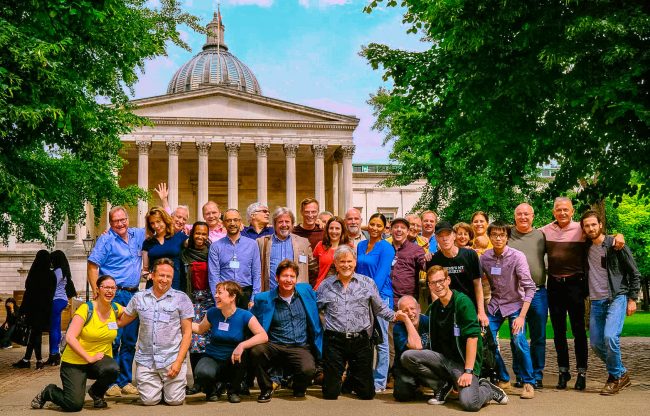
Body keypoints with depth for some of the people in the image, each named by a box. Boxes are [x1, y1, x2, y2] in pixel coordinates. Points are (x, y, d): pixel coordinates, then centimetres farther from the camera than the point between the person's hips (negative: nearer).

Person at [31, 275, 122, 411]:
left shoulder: (115, 309, 0)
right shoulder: (86, 309, -14)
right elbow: (70, 338, -20)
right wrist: (89, 358, -23)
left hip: (100, 360, 4)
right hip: (75, 362, -4)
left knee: (112, 369, -32)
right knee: (74, 405, -18)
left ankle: (96, 392, 2)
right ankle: (48, 392, 16)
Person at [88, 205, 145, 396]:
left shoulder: (137, 235, 12)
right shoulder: (106, 239, -5)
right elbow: (92, 266, -9)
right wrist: (97, 293, -14)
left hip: (133, 295, 6)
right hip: (114, 295, -6)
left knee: (130, 340, 10)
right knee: (113, 339, -6)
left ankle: (125, 381, 19)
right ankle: (110, 383, 1)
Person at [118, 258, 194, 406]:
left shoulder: (181, 298, 1)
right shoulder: (139, 298, 8)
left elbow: (187, 332, -1)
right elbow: (121, 322, 18)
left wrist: (178, 362, -9)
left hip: (172, 359, -2)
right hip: (145, 360, 2)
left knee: (175, 400, -6)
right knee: (149, 401, -4)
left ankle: (173, 384, 28)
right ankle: (157, 385, 29)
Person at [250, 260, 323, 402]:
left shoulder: (306, 291, 7)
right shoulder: (264, 299, 2)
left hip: (300, 348, 0)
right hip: (274, 347, 0)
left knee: (308, 369, -32)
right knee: (256, 350, -33)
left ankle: (298, 388, 8)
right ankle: (266, 389, -5)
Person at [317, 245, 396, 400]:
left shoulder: (367, 283, 6)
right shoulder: (325, 285, 7)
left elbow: (380, 308, 13)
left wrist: (395, 316, 3)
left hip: (360, 341, 1)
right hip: (334, 342, 0)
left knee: (367, 393, 6)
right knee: (330, 394, 1)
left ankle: (351, 379, 38)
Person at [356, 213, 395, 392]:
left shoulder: (386, 248, -6)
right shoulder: (361, 246, 13)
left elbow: (381, 275, -11)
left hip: (380, 297, -6)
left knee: (381, 341, -1)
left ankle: (379, 382, 6)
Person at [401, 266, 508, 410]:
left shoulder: (462, 301, -11)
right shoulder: (433, 308, 10)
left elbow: (472, 337, -17)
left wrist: (468, 371, -22)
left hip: (464, 361, -6)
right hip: (443, 357, 6)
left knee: (469, 403, -29)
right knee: (407, 357, -18)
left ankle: (487, 389, 8)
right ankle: (443, 386, 2)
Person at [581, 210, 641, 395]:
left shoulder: (615, 245, -6)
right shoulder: (586, 248, 8)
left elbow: (635, 273, -2)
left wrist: (632, 299, -6)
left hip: (616, 298, -6)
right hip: (596, 302, 6)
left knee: (610, 337, -23)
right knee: (596, 343, 3)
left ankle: (615, 377, -4)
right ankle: (621, 373, 22)